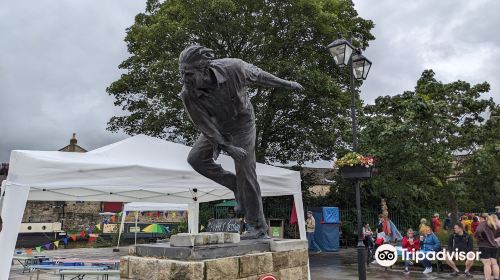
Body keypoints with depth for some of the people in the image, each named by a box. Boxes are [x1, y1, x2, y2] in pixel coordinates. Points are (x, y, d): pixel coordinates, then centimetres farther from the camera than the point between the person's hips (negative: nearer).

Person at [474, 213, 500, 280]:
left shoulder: (482, 224, -10)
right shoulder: (493, 224, 12)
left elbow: (478, 231, -29)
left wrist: (477, 237, -11)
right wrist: (494, 237, 19)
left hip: (484, 246, -7)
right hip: (494, 246, 7)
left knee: (487, 264, -6)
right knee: (494, 263, 12)